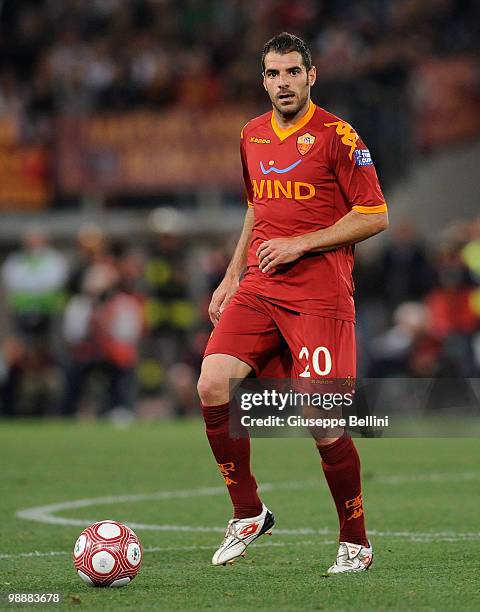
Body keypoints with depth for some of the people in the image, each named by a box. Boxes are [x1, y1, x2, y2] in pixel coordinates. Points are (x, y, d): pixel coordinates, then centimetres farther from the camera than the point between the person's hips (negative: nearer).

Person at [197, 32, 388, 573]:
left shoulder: (336, 136, -6)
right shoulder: (252, 136, 14)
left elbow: (375, 216, -7)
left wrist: (300, 244, -12)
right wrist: (232, 277, 21)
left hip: (320, 295, -6)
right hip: (259, 289, 6)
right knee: (212, 386, -14)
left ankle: (356, 543, 7)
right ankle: (248, 513, 3)